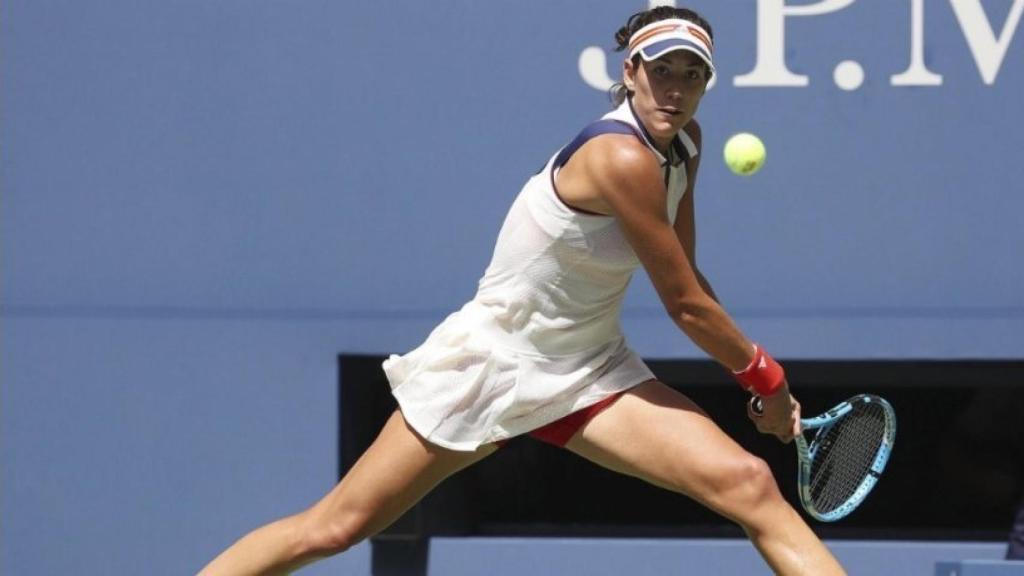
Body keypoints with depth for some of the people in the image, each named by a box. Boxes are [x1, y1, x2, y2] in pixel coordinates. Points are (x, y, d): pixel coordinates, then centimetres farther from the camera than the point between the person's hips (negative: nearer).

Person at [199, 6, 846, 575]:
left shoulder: (684, 144, -1)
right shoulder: (622, 158, -26)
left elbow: (685, 285, 11)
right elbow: (687, 306, -19)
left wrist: (756, 375, 2)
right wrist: (767, 379, -5)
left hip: (591, 372, 7)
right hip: (493, 360, -7)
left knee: (748, 484, -12)